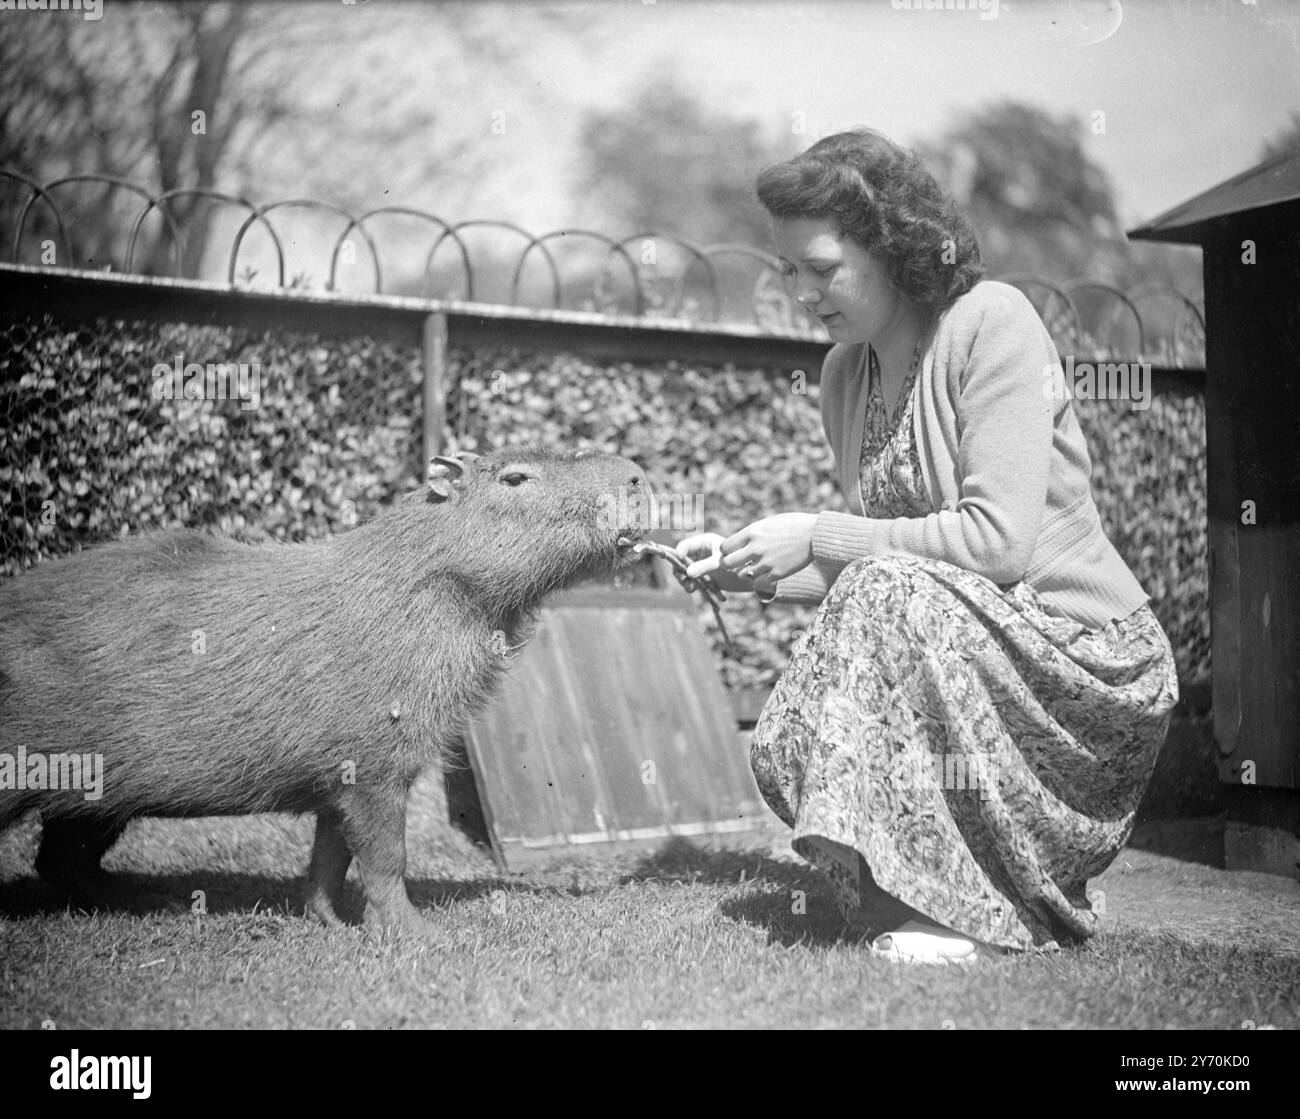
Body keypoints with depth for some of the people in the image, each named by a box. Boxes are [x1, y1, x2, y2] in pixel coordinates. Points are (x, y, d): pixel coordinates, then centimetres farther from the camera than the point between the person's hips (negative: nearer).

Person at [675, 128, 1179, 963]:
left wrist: (818, 536, -20)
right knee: (790, 748, -13)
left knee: (888, 594, -30)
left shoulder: (991, 322, -14)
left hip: (1091, 659, -7)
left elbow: (998, 539, -24)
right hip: (961, 654, 7)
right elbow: (866, 564, 12)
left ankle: (959, 912, -20)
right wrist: (751, 569, -5)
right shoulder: (846, 372, 8)